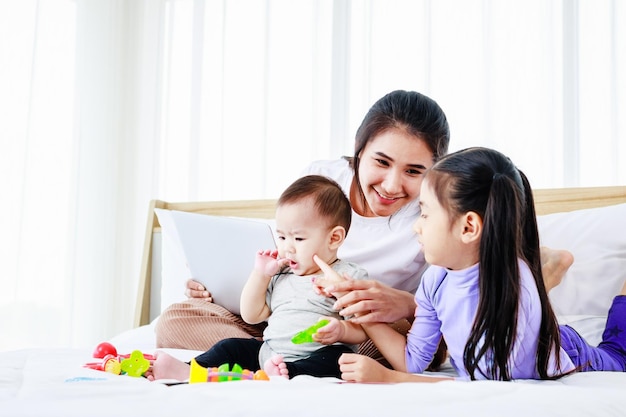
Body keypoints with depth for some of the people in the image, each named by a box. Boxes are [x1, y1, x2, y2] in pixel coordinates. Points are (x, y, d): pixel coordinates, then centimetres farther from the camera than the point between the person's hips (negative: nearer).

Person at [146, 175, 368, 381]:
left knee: (335, 358, -35)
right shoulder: (279, 276, 19)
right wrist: (260, 274, 12)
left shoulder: (350, 276, 0)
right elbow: (252, 316, 21)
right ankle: (188, 370, -21)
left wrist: (340, 329, -27)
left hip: (314, 359, -6)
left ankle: (286, 375, -56)